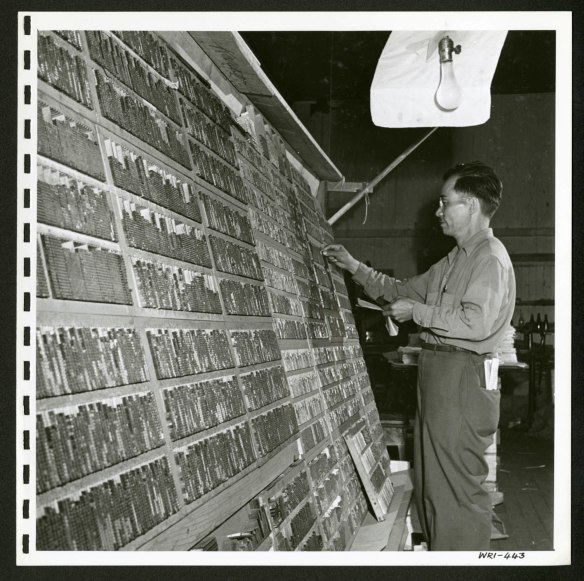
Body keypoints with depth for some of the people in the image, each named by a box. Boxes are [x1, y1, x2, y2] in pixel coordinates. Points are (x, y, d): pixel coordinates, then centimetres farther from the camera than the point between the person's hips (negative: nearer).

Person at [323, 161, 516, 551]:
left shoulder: (490, 258, -13)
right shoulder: (455, 259, 18)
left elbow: (477, 323, -24)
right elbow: (406, 290, 25)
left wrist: (417, 312, -14)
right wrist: (355, 267, 18)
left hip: (463, 376, -10)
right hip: (437, 372, 10)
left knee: (458, 484, -5)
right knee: (430, 479, 16)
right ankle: (439, 551, 28)